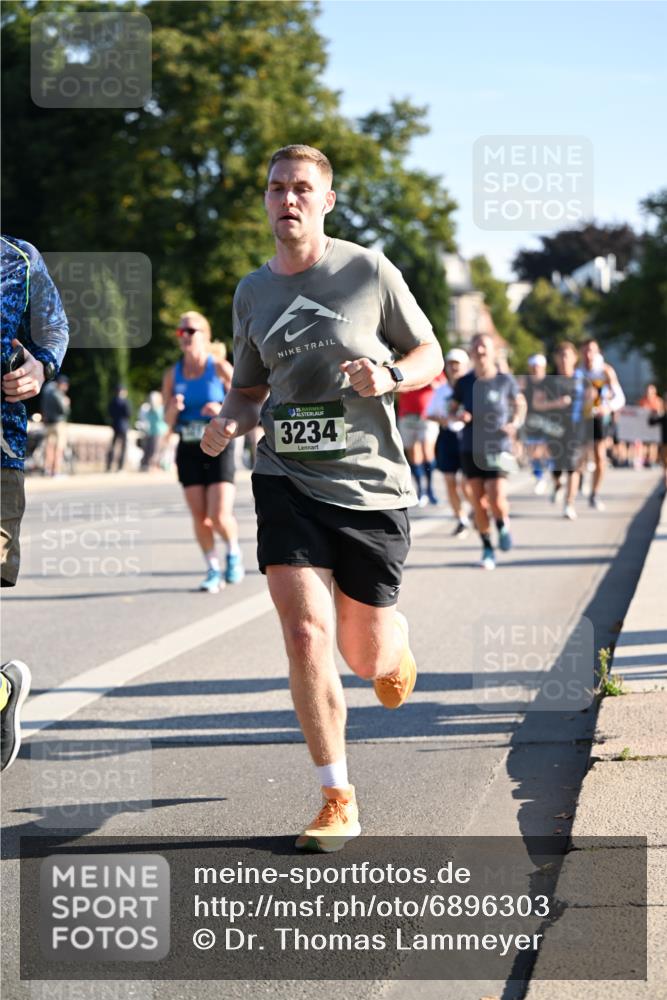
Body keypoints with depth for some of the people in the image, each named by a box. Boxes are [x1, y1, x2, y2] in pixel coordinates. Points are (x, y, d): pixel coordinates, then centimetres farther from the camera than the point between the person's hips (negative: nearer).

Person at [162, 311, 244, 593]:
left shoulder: (220, 368, -3)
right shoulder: (173, 375, 6)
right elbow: (169, 421, 8)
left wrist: (223, 410, -20)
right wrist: (174, 409, -14)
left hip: (218, 448, -3)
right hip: (188, 451, 3)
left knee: (220, 516, -12)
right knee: (199, 517, 1)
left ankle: (234, 552, 19)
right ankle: (213, 570, 17)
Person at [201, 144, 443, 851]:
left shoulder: (370, 272, -2)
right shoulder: (252, 293, 8)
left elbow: (429, 357, 6)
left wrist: (387, 377, -15)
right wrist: (228, 422, -3)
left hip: (370, 484, -2)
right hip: (286, 480, 2)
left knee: (365, 657, 6)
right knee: (305, 633, -15)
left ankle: (395, 643, 47)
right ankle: (337, 802, -4)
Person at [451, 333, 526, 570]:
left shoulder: (505, 380, -1)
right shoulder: (464, 382, 2)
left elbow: (520, 404, 13)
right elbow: (452, 408, 13)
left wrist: (516, 423, -5)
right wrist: (459, 414, -10)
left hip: (498, 447, -2)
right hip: (471, 449, 2)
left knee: (496, 499, -14)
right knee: (478, 502, 3)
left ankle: (503, 524, 21)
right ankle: (487, 549, 18)